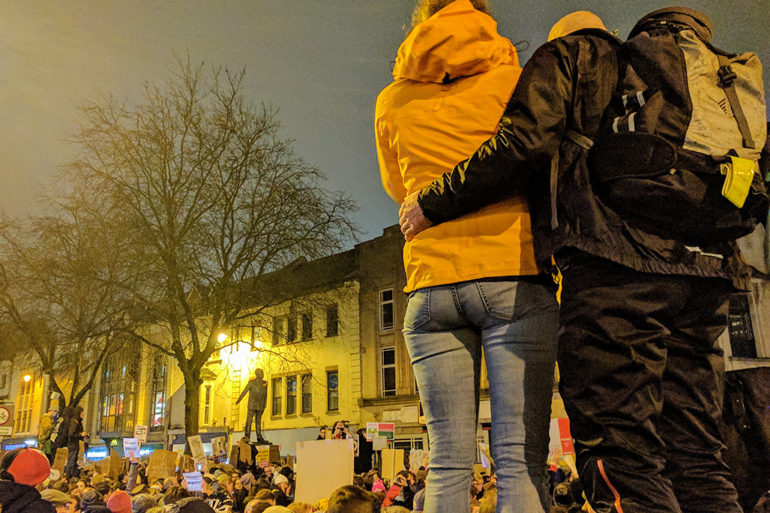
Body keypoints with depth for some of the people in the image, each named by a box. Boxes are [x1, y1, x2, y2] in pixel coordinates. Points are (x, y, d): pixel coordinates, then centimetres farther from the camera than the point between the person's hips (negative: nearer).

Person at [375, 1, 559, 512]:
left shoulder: (392, 100, 16)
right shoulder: (512, 79, 9)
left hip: (431, 283, 3)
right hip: (514, 277, -2)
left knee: (449, 463, 5)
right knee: (521, 458, -3)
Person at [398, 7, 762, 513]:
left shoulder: (574, 53, 14)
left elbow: (524, 141, -4)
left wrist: (433, 204, 3)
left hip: (615, 267, -7)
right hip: (705, 276, 7)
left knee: (621, 461, -8)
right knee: (696, 459, 9)